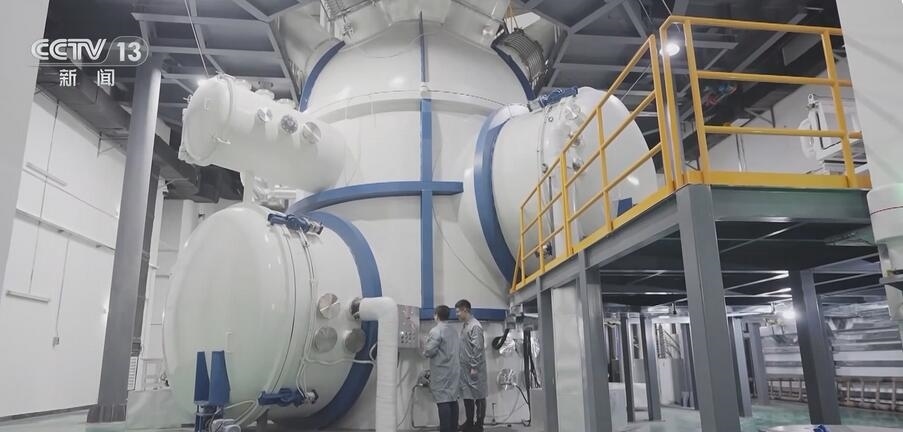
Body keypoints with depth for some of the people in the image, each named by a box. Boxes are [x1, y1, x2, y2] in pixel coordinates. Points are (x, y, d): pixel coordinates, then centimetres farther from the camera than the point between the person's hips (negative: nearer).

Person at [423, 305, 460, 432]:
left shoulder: (435, 331, -13)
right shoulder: (453, 331, 11)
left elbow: (429, 351, -17)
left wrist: (424, 347, 5)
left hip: (441, 371, -7)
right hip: (454, 369, 8)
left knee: (443, 401, -6)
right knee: (452, 399, 11)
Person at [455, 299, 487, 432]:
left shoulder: (475, 326, -16)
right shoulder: (465, 326, 13)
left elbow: (478, 348, -20)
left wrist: (474, 367, -20)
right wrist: (464, 366, 17)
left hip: (474, 369, -9)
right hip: (465, 369, 9)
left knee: (478, 396, 1)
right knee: (467, 395, 14)